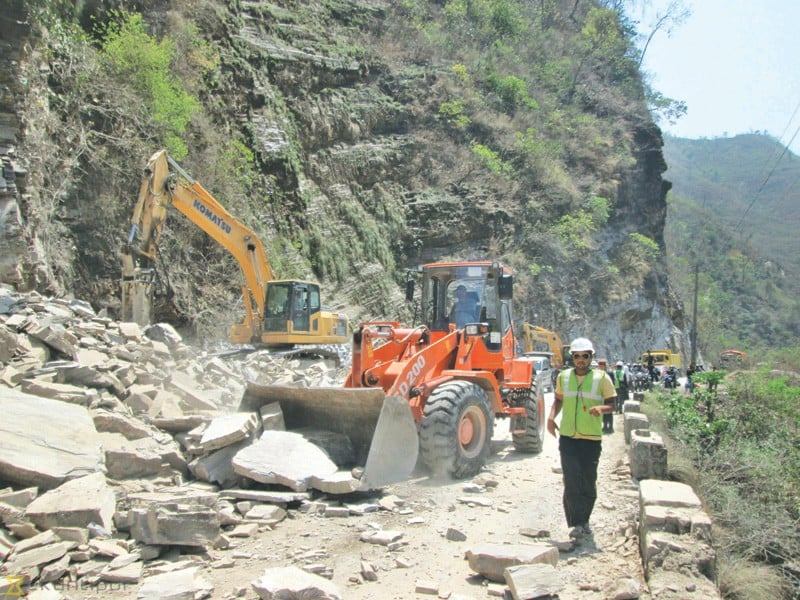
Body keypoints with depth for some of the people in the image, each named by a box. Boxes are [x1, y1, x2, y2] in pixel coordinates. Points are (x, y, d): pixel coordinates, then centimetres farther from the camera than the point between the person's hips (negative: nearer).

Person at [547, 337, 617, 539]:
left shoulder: (601, 378, -2)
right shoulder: (563, 376, 6)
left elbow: (611, 404, 0)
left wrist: (601, 408, -22)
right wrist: (551, 416, 3)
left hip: (592, 438, -1)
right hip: (568, 437, 1)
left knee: (588, 483, 8)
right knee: (572, 482, -7)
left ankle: (584, 521, 27)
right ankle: (577, 524, 1)